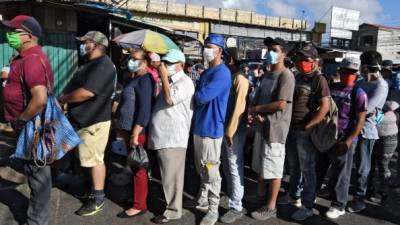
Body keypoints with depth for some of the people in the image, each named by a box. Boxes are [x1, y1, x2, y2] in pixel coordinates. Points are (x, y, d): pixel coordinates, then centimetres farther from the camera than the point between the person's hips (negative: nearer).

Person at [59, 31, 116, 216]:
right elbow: (72, 87, 19)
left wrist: (63, 99, -13)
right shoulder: (90, 64, 16)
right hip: (84, 120, 10)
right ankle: (94, 189, 33)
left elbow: (86, 93, -28)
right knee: (91, 159, 19)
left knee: (95, 160, -1)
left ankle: (98, 199, 9)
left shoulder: (103, 65, -19)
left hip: (94, 122, -10)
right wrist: (63, 98, 0)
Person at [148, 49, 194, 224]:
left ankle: (173, 210, 10)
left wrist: (164, 76, -15)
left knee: (171, 176, -1)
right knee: (167, 175, 19)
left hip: (173, 137, -9)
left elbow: (170, 99, -23)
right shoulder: (171, 81, 19)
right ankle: (169, 202, 32)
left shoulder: (184, 81, -9)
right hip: (164, 136, 9)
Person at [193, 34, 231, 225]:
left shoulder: (222, 73, -15)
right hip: (199, 127, 9)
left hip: (211, 128, -9)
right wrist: (197, 96, -2)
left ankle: (213, 210, 13)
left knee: (211, 172, 1)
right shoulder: (205, 72, 15)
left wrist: (195, 95, -2)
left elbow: (202, 97, -22)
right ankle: (202, 201, 34)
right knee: (201, 169, 19)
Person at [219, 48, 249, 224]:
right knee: (226, 165, 19)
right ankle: (231, 194, 37)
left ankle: (236, 207, 6)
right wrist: (226, 129, 11)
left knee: (235, 167, -3)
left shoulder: (240, 79, -13)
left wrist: (230, 131, -19)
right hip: (224, 127, 9)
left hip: (234, 130, -9)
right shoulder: (229, 77, 13)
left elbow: (239, 107, -18)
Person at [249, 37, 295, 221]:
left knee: (273, 170, 2)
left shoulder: (286, 76, -12)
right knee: (260, 166, 17)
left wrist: (256, 109, -10)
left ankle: (271, 207, 14)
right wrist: (257, 114, -9)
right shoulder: (267, 75, 15)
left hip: (275, 128, -8)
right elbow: (257, 100, 13)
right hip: (262, 126, 8)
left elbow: (281, 104, -21)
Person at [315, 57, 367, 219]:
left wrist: (347, 142, -18)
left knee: (340, 174, 6)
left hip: (343, 139, -5)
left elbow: (360, 121, -11)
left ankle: (338, 205, 21)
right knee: (318, 169, 15)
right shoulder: (331, 88, 7)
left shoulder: (358, 93, -8)